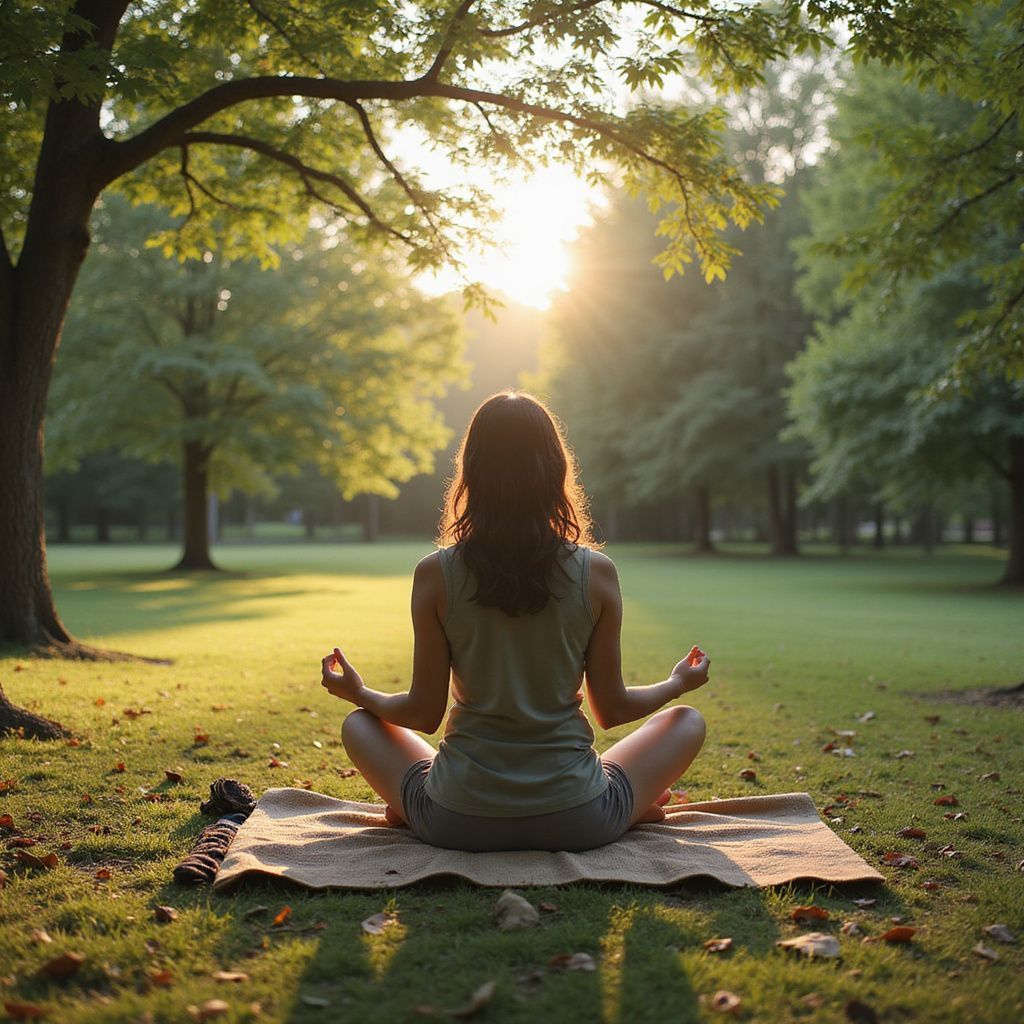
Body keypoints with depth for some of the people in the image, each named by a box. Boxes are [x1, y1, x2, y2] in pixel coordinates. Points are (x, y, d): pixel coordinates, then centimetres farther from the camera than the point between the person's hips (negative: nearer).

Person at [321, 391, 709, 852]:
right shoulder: (596, 573, -9)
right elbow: (612, 710, 0)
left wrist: (358, 692, 19)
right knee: (686, 721, 22)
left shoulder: (435, 574, -9)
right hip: (577, 823, 0)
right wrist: (678, 683, 21)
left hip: (458, 824, 0)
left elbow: (423, 713, -3)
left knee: (359, 725, 25)